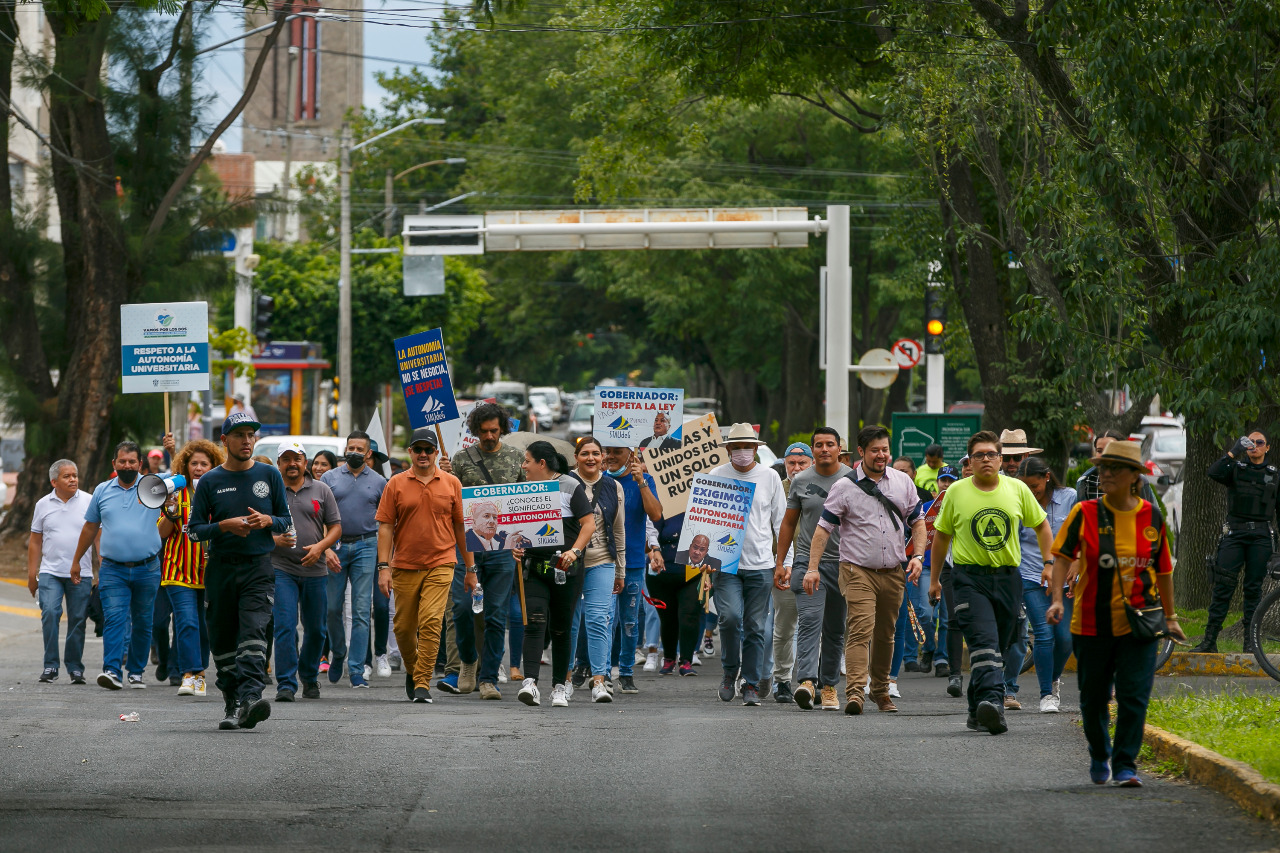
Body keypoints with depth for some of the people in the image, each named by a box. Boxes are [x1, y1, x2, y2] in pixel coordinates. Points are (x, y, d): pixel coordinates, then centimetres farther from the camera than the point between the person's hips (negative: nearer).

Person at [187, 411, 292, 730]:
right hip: (220, 569, 1)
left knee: (253, 632, -18)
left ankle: (250, 698, -30)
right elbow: (194, 530, 4)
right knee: (222, 640, 5)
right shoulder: (210, 482, 5)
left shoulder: (269, 476, 7)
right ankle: (231, 701, 17)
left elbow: (286, 522, 12)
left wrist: (267, 520, -10)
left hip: (259, 567, -1)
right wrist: (225, 525, -14)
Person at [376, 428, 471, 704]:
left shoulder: (451, 484, 6)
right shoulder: (396, 484, 4)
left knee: (431, 623, -14)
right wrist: (383, 567, -5)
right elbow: (385, 526, 2)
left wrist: (470, 567, 11)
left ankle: (422, 684, -12)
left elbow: (461, 526, 11)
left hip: (440, 564, -1)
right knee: (404, 627, 7)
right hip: (404, 566, 1)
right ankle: (412, 670, 33)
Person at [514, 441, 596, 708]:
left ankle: (560, 686, 16)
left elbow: (589, 523, -7)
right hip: (534, 566, 3)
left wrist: (575, 551, -21)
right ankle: (530, 682, -23)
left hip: (565, 568, -3)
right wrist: (516, 546, 0)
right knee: (534, 622, -13)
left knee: (561, 628, 5)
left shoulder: (571, 487, -2)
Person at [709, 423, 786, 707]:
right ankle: (730, 672, 4)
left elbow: (780, 521, 11)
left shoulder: (770, 477, 7)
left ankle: (751, 685, 9)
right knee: (730, 617, -17)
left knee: (755, 627, 1)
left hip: (761, 564, 1)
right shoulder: (716, 476, 5)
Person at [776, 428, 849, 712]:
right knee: (809, 620, -16)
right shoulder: (801, 481, 6)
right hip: (808, 561, -1)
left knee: (834, 630, 7)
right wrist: (779, 563, 8)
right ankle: (806, 681, -29)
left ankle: (828, 686, 16)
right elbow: (788, 523, 12)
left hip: (843, 562, 1)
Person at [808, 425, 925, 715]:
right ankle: (854, 691, -25)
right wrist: (813, 567, -12)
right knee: (860, 631, -17)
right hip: (858, 571, -4)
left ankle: (881, 690, 27)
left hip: (894, 572, 4)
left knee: (885, 635, 12)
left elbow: (917, 522, 17)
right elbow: (823, 528, -3)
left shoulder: (903, 482, 9)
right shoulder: (844, 487, -2)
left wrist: (917, 556, 1)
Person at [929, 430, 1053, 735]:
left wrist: (1049, 563, 11)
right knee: (984, 641, -20)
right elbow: (941, 535, 13)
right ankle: (992, 701, -35)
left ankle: (978, 711, 19)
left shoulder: (1017, 489, 6)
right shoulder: (956, 492, 2)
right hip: (969, 577, -3)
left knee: (997, 647, 8)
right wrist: (934, 578, 15)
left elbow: (1041, 525, 19)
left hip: (1007, 578, 3)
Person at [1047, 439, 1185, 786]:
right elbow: (1062, 558, -5)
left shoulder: (1151, 517, 3)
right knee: (1093, 697, 10)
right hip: (1093, 623, 0)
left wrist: (1170, 617, 17)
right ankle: (1099, 756, 34)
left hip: (1140, 624, 0)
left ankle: (1125, 765, -4)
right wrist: (1057, 599, -20)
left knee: (1134, 695, -10)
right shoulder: (1085, 514, -2)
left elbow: (1163, 571, 12)